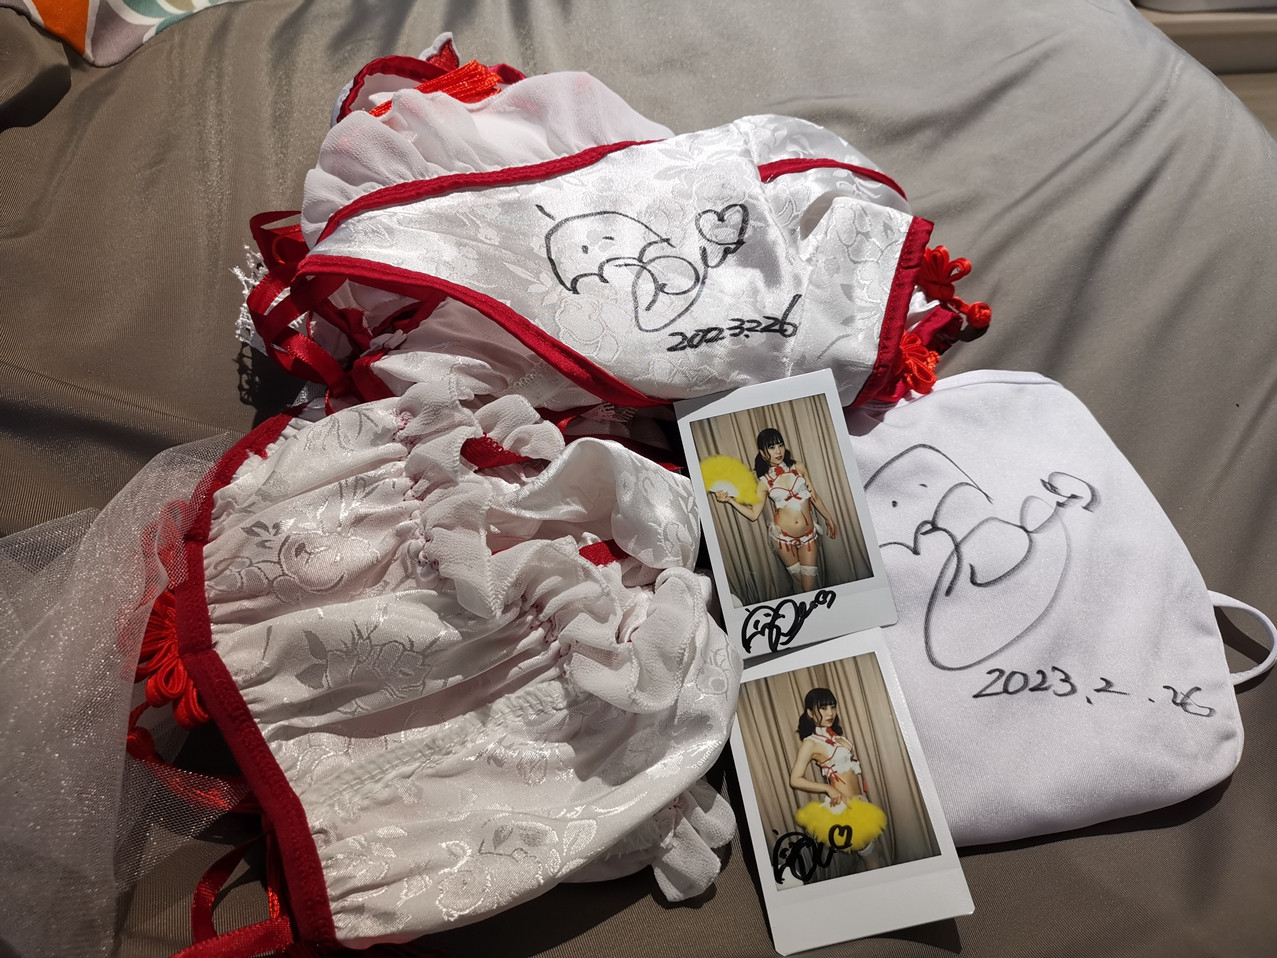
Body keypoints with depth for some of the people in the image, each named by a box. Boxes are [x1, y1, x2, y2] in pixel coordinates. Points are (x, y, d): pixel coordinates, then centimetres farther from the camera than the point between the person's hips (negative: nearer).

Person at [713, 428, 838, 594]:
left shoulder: (798, 467, -1)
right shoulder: (764, 482, -4)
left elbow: (814, 496, 9)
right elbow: (753, 514, -4)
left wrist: (829, 519, 15)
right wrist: (730, 499, -14)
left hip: (808, 534, 1)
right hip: (783, 537, -1)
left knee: (809, 586, -1)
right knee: (799, 579, 11)